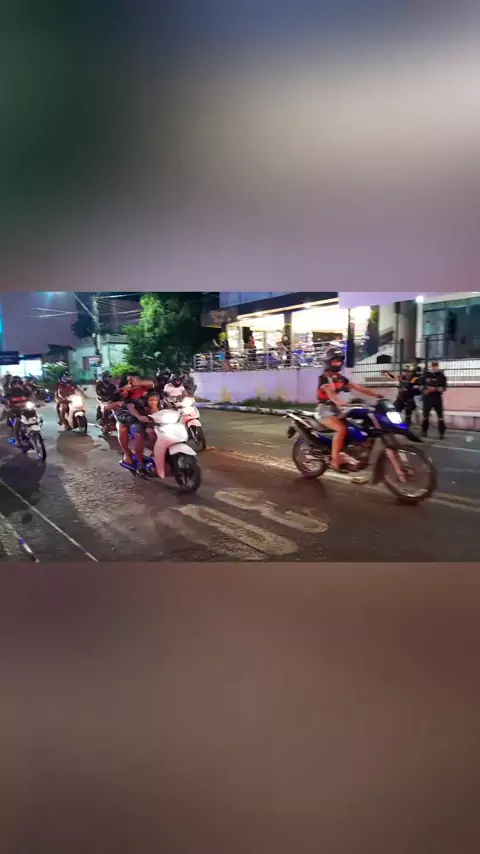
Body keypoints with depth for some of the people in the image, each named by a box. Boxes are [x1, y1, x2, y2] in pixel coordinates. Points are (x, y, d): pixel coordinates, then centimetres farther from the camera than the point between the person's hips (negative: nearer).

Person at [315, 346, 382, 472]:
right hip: (324, 409, -8)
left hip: (336, 409, 9)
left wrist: (376, 394, -3)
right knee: (342, 429, -29)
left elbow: (358, 388, 8)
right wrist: (341, 403, -50)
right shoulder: (323, 378, -13)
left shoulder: (341, 378, 12)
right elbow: (330, 392, -32)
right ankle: (335, 460, -25)